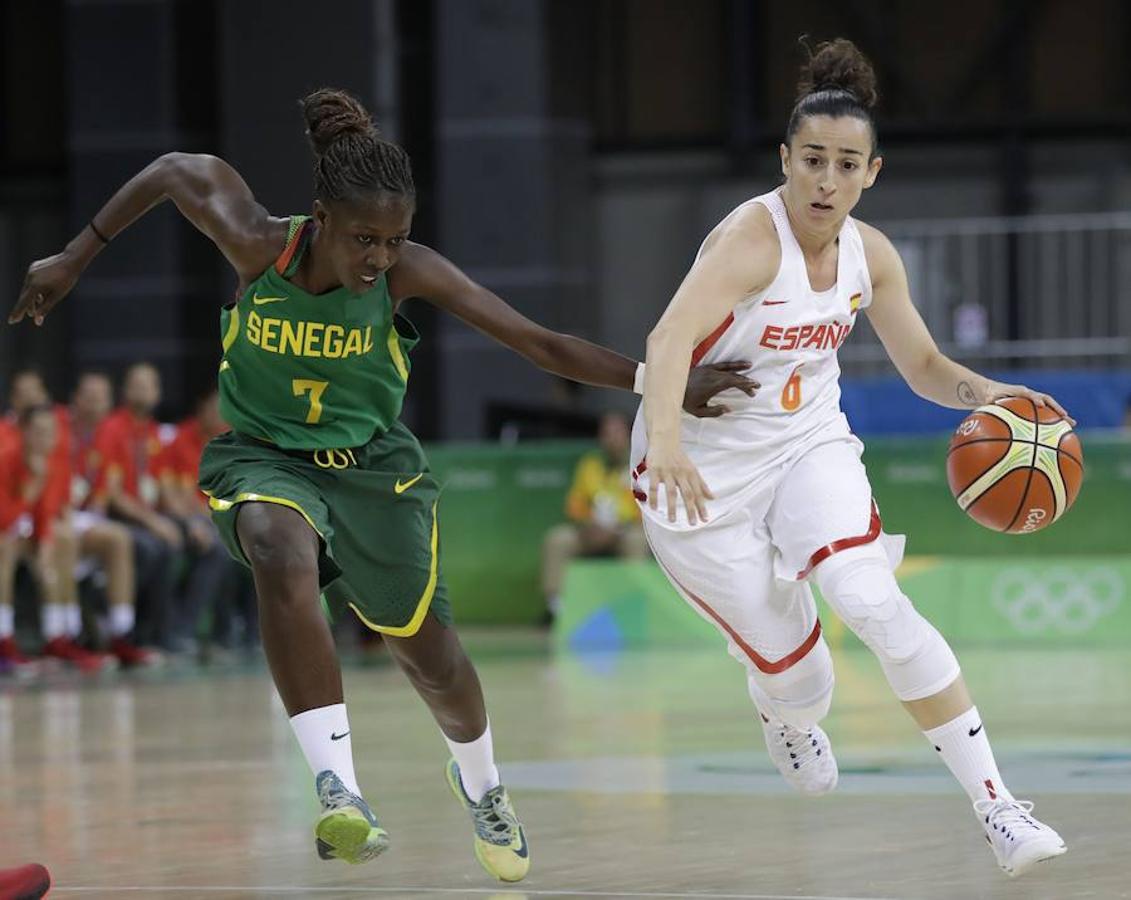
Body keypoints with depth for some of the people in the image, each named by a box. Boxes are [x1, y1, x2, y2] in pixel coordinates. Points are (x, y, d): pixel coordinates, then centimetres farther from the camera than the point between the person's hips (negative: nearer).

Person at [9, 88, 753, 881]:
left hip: (371, 463, 2)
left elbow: (543, 344, -21)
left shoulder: (411, 273, -22)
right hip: (263, 456, -1)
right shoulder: (258, 246, -23)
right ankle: (339, 790, -41)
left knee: (431, 657, 10)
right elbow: (176, 170, -5)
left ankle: (480, 781, 46)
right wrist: (74, 259, 2)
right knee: (283, 555, -37)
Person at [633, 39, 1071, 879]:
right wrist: (664, 444, -56)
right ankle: (785, 716, 46)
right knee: (797, 678, 4)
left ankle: (996, 805, -23)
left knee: (874, 601, -24)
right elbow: (670, 338, -39)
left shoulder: (870, 254, -5)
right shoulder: (753, 237, -25)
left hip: (809, 447, 4)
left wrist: (983, 393, -15)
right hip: (704, 476, -4)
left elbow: (923, 366, 7)